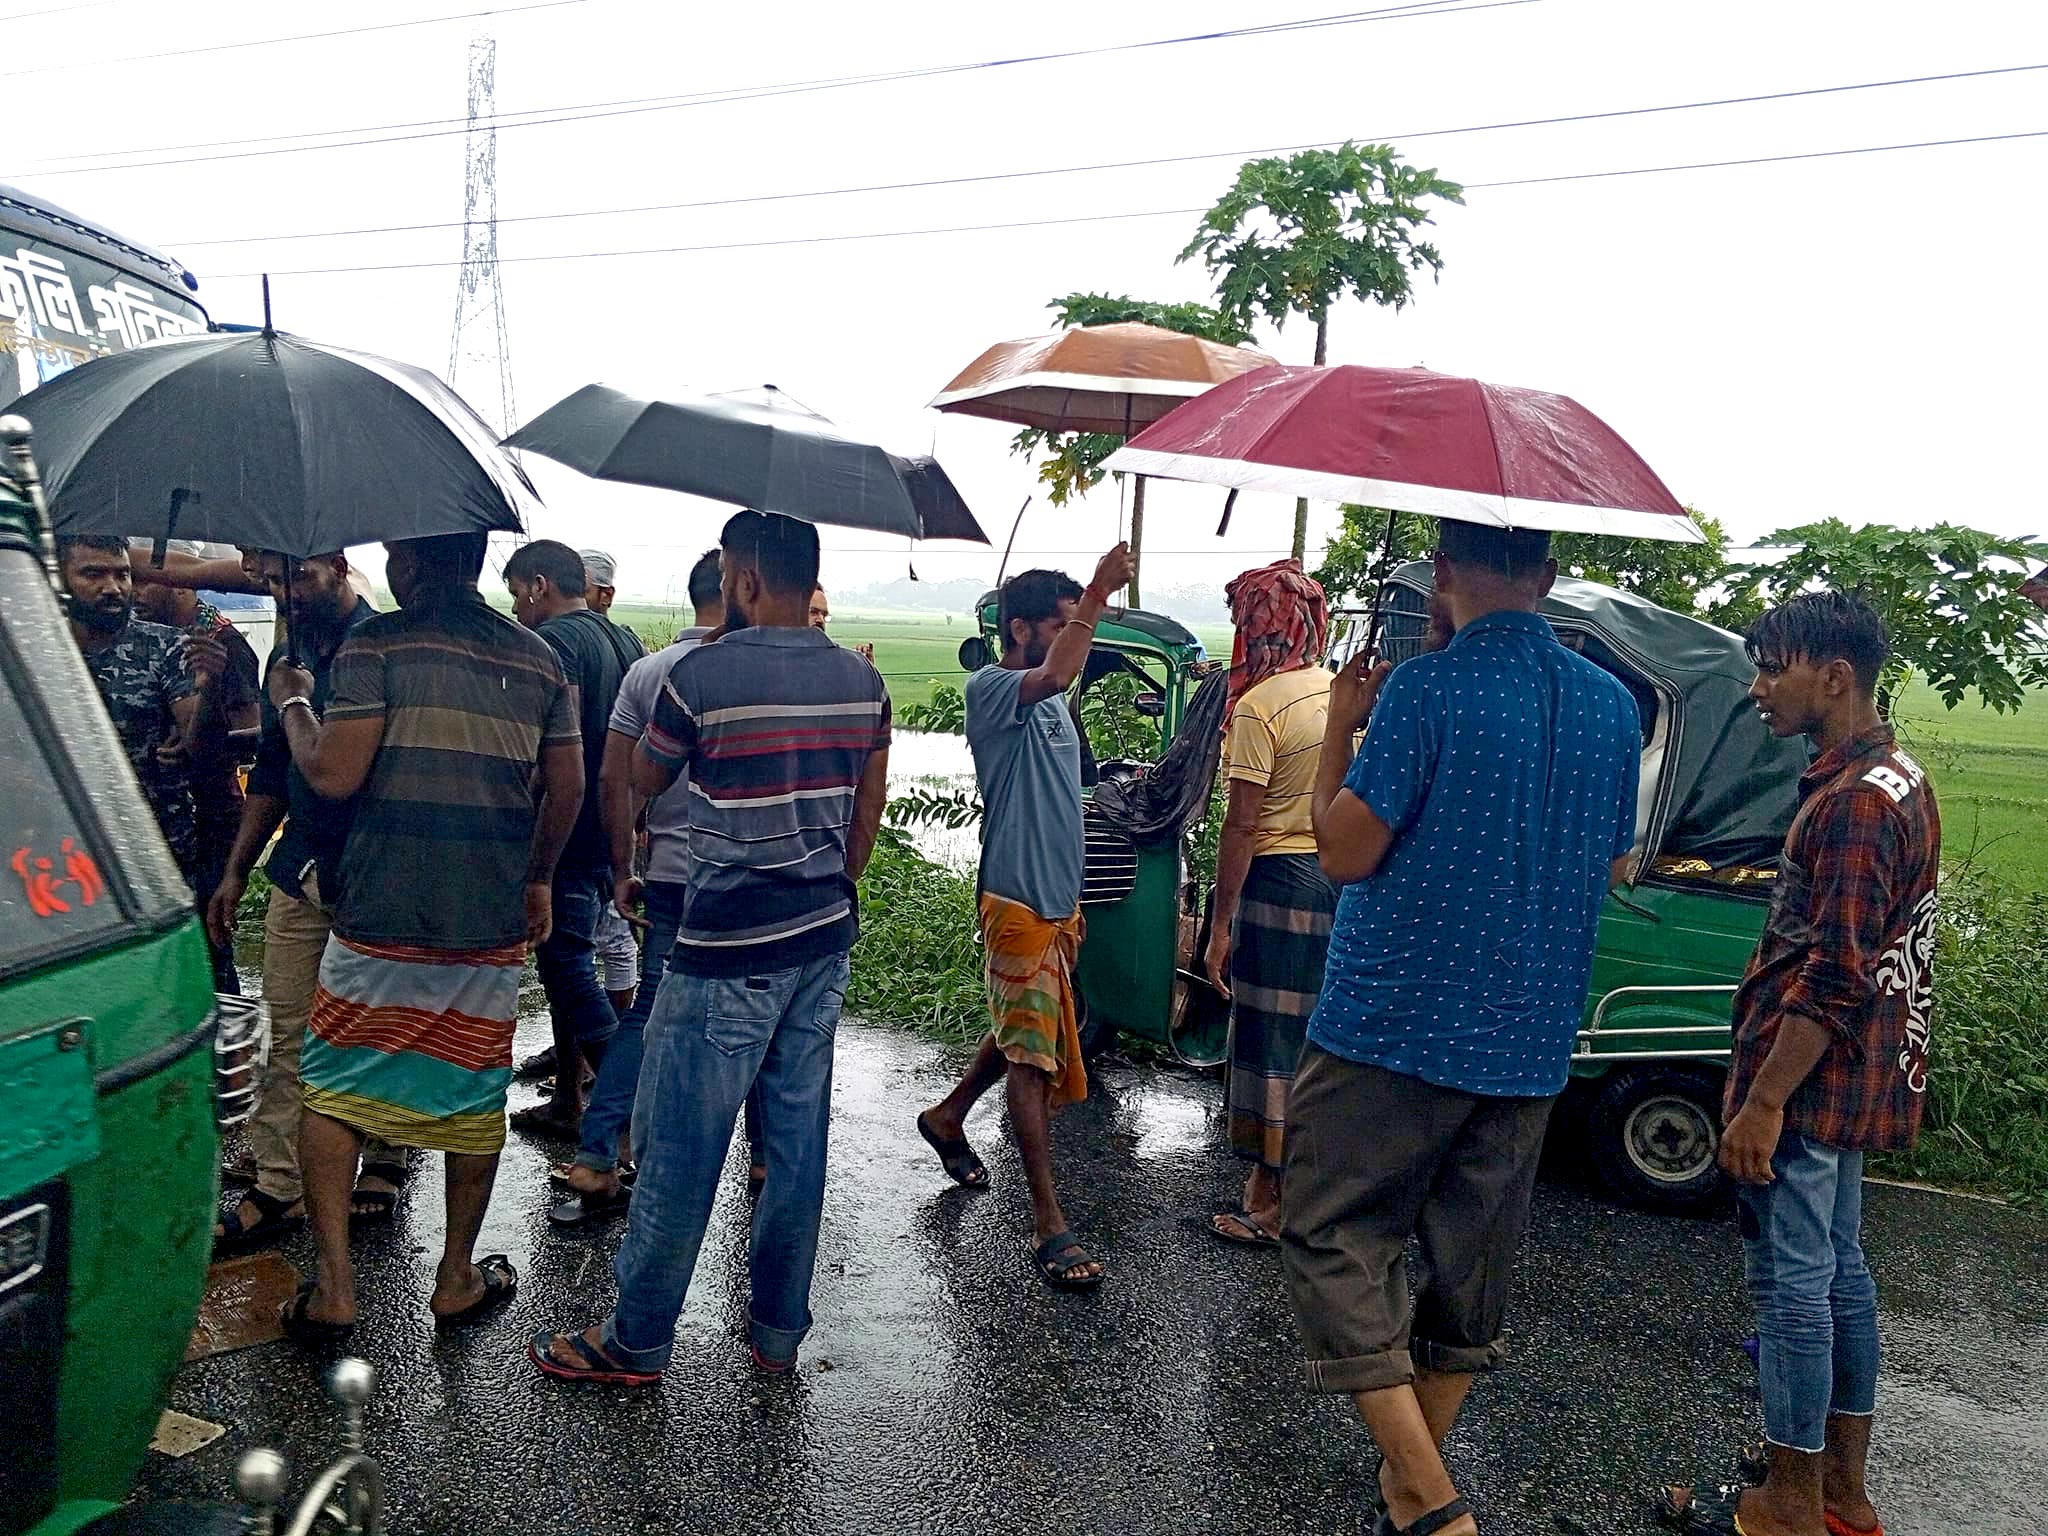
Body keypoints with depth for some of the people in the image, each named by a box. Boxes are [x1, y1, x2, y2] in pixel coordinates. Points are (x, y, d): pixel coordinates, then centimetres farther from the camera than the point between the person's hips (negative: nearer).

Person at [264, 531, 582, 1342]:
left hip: (381, 914, -3)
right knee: (475, 1093, 13)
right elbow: (566, 787, 8)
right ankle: (457, 1277, 25)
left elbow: (334, 775, -13)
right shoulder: (539, 657, 6)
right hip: (492, 920, 3)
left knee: (333, 1088, 12)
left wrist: (292, 703, 6)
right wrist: (538, 878, 21)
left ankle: (333, 1287, 12)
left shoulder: (378, 643, -7)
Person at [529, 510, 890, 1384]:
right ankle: (779, 1330, 27)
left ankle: (637, 1342, 21)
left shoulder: (703, 673, -13)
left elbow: (646, 780, 3)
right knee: (798, 1140, 14)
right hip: (823, 947, 7)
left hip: (727, 952, -6)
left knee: (681, 1150, 6)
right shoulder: (862, 682, 5)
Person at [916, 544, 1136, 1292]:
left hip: (1057, 901, 9)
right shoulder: (991, 688, -14)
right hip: (1020, 903, -9)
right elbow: (1055, 675, -37)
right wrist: (1096, 597, -40)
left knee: (1023, 1033, 21)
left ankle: (947, 1117, 44)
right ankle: (1051, 1226, -2)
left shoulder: (1048, 702, 14)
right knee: (1031, 1054, -6)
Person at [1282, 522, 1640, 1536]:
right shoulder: (1611, 704, 5)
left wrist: (1339, 727, -2)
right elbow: (1616, 869, 14)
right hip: (1529, 1042, 7)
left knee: (1335, 1242, 5)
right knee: (1472, 1262, 17)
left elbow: (1346, 853, -13)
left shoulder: (1427, 690, -15)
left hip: (1396, 1024, -6)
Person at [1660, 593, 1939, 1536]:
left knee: (1790, 1280, 0)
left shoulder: (1852, 801, -20)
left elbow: (1834, 977, -24)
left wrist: (1764, 1101, -22)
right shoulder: (1900, 780, 12)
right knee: (1838, 1269, 17)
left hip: (1808, 1079, -10)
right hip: (1855, 1081, 10)